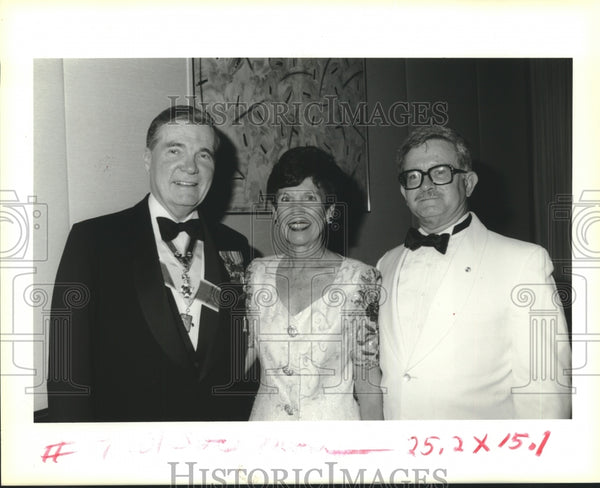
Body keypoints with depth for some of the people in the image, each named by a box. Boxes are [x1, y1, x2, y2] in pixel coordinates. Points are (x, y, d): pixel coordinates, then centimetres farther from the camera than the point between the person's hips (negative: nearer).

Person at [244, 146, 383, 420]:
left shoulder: (361, 279, -12)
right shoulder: (257, 273, -1)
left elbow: (368, 379, -9)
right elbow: (245, 351, 8)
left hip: (334, 418, -3)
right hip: (266, 416, 3)